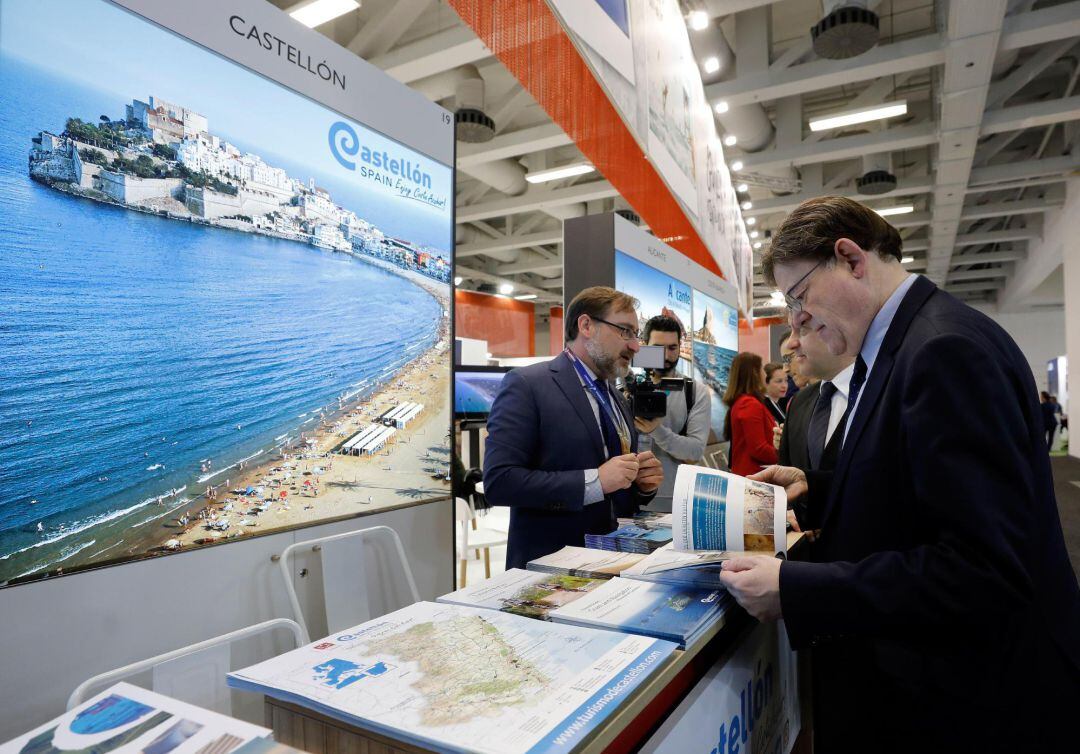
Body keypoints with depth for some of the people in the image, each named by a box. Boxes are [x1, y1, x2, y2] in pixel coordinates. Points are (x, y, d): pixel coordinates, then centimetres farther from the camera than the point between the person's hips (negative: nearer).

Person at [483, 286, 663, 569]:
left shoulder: (617, 400, 15)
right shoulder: (527, 384, -8)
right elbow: (498, 481, -17)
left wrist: (643, 483, 2)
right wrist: (594, 481, -20)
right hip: (549, 565, -5)